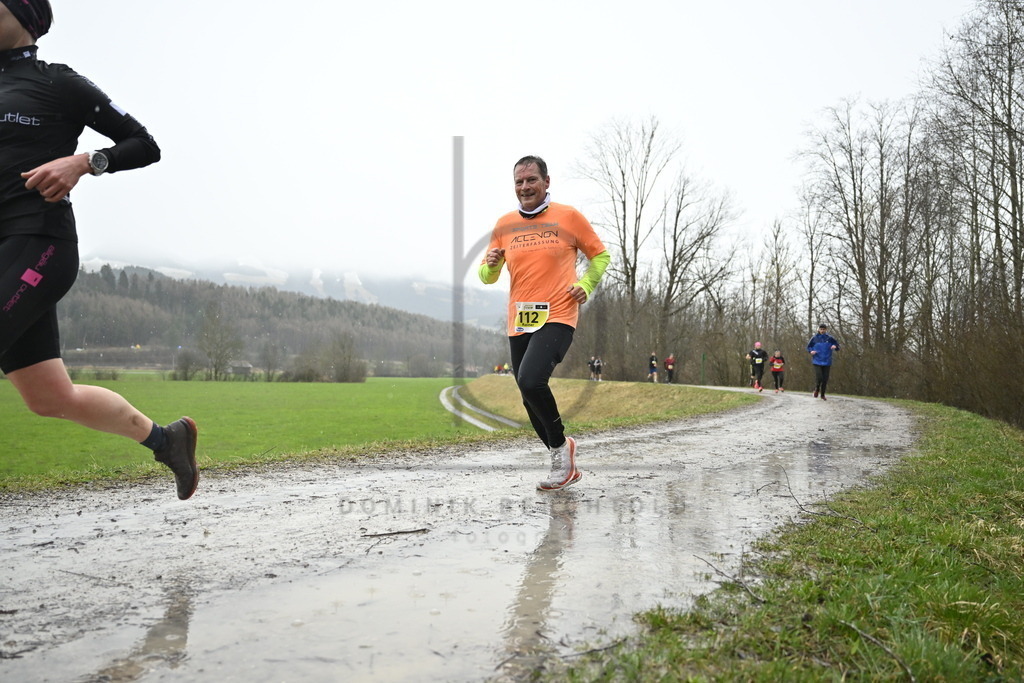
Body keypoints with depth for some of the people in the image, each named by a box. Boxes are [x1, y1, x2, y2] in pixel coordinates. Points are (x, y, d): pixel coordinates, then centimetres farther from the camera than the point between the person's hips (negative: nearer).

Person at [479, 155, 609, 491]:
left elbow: (600, 255, 11)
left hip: (557, 316, -5)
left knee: (530, 380, -26)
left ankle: (561, 445, -1)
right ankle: (564, 465, 27)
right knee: (530, 399, 8)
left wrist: (585, 286, -5)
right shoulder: (504, 224, 10)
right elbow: (487, 277, 14)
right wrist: (491, 264, -8)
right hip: (518, 323, 5)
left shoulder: (568, 216, 2)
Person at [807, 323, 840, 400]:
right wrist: (811, 351, -9)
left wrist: (835, 346, -16)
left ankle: (822, 394, 20)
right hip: (817, 361, -1)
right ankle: (817, 389, 15)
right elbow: (808, 347, 12)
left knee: (825, 379, 3)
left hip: (827, 362, 1)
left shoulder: (830, 338, 2)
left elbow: (838, 346, 7)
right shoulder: (814, 338, 2)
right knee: (818, 377, -15)